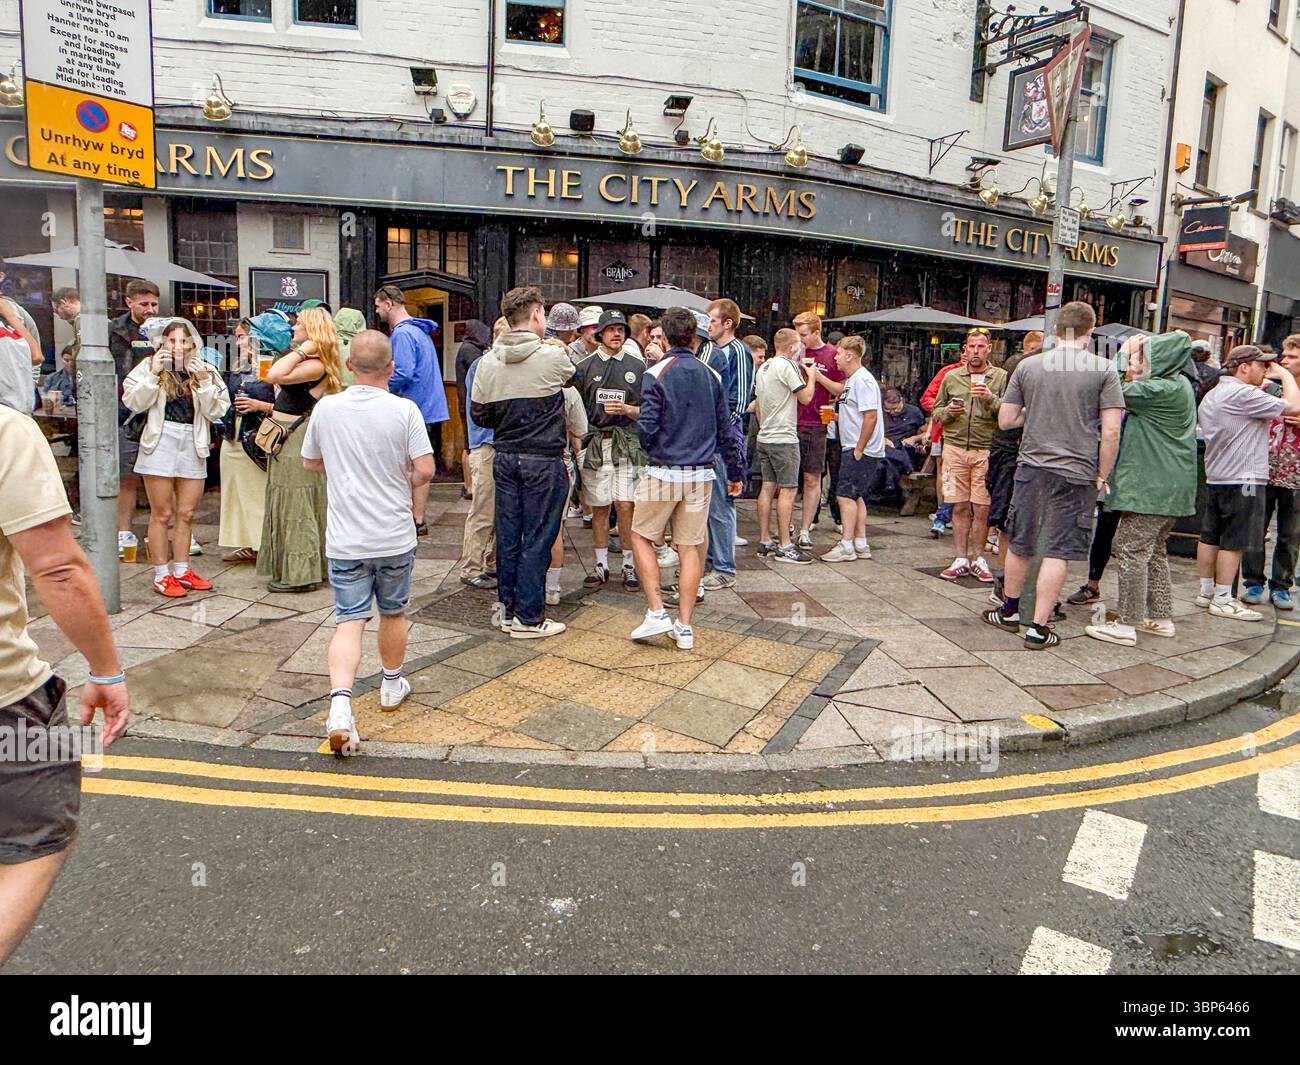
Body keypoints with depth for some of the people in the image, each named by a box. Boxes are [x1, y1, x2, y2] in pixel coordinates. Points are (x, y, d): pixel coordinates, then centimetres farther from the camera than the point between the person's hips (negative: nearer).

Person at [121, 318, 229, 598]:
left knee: (186, 514, 9)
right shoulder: (149, 366, 4)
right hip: (160, 442, -3)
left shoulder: (205, 371, 9)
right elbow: (134, 403, -5)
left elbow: (216, 411, 0)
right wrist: (154, 374, -12)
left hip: (193, 446, 3)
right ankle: (161, 574, 9)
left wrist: (203, 381, -10)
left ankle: (181, 570, 21)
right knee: (162, 513, 1)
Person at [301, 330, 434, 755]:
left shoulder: (326, 408, -1)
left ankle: (340, 703, -18)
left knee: (349, 621, 1)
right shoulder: (404, 410, -10)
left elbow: (310, 462, 12)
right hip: (394, 535, -1)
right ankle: (392, 685, 36)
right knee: (393, 613, 18)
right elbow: (425, 469, -14)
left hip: (344, 539, 1)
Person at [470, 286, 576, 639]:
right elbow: (575, 376, 9)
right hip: (544, 460, -5)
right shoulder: (552, 356, -12)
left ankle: (506, 609, 23)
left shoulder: (488, 361, 1)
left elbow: (479, 413, 5)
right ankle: (528, 617, 8)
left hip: (504, 457, 5)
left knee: (507, 534, 13)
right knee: (537, 539, 2)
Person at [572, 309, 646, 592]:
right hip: (594, 443, 1)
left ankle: (629, 565, 6)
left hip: (626, 443, -1)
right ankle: (601, 565, 16)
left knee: (625, 506, -6)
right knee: (599, 507, 6)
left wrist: (627, 409, -10)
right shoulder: (585, 367, 9)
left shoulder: (637, 367, 9)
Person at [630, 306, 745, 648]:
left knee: (641, 537, 12)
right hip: (701, 475, 4)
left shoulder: (656, 374, -8)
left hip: (664, 472, -4)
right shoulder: (712, 376, 6)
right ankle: (684, 627, 11)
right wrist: (736, 472, 17)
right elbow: (725, 430, 8)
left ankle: (656, 613, 3)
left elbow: (647, 427, -12)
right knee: (689, 546, 9)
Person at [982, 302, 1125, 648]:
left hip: (1032, 467, 2)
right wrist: (1102, 476, 2)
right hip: (1076, 474, -2)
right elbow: (1111, 431, -9)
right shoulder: (1103, 369, -4)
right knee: (1057, 552, 3)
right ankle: (1039, 628, 6)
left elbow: (1005, 419, 5)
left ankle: (1009, 612, 32)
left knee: (1019, 545, 16)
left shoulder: (1028, 365, 2)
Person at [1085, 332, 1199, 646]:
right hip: (1168, 486, 10)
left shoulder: (1164, 389, -18)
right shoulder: (1178, 385, 13)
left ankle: (1127, 624, -5)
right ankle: (1160, 617, 25)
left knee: (1131, 550, -7)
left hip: (1150, 487, -10)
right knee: (1153, 551, 17)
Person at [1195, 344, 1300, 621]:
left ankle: (1206, 591, 19)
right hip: (1243, 479, -10)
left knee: (1210, 537, 12)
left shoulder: (1211, 395, 14)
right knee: (1234, 541, -5)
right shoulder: (1243, 395, -16)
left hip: (1215, 477, 10)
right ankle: (1222, 600, -1)